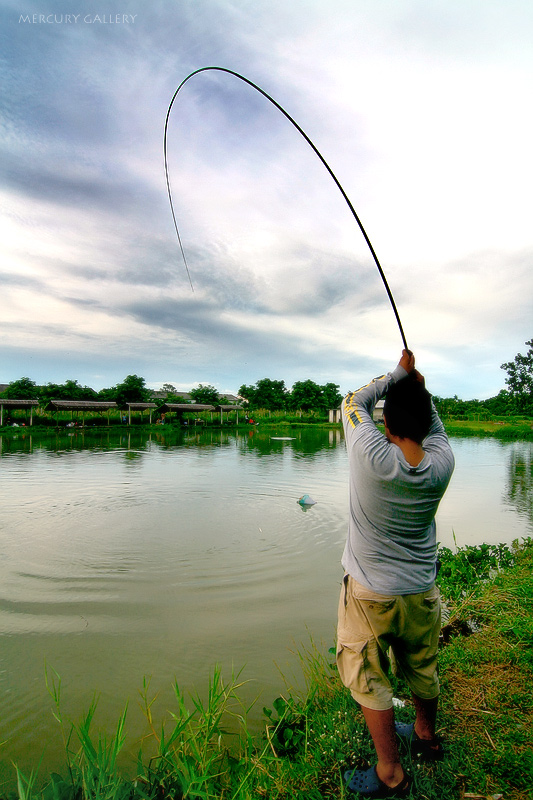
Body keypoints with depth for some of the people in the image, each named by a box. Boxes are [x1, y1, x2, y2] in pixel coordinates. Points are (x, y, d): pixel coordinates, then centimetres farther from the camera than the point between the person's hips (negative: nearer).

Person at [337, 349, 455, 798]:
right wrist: (419, 386, 6)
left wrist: (399, 373, -1)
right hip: (422, 592, 5)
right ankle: (426, 735, 51)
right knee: (422, 671, 26)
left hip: (371, 595, -5)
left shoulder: (372, 455, -27)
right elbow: (435, 427, 9)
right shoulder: (442, 462, -15)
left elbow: (356, 401, -10)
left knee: (369, 681, 15)